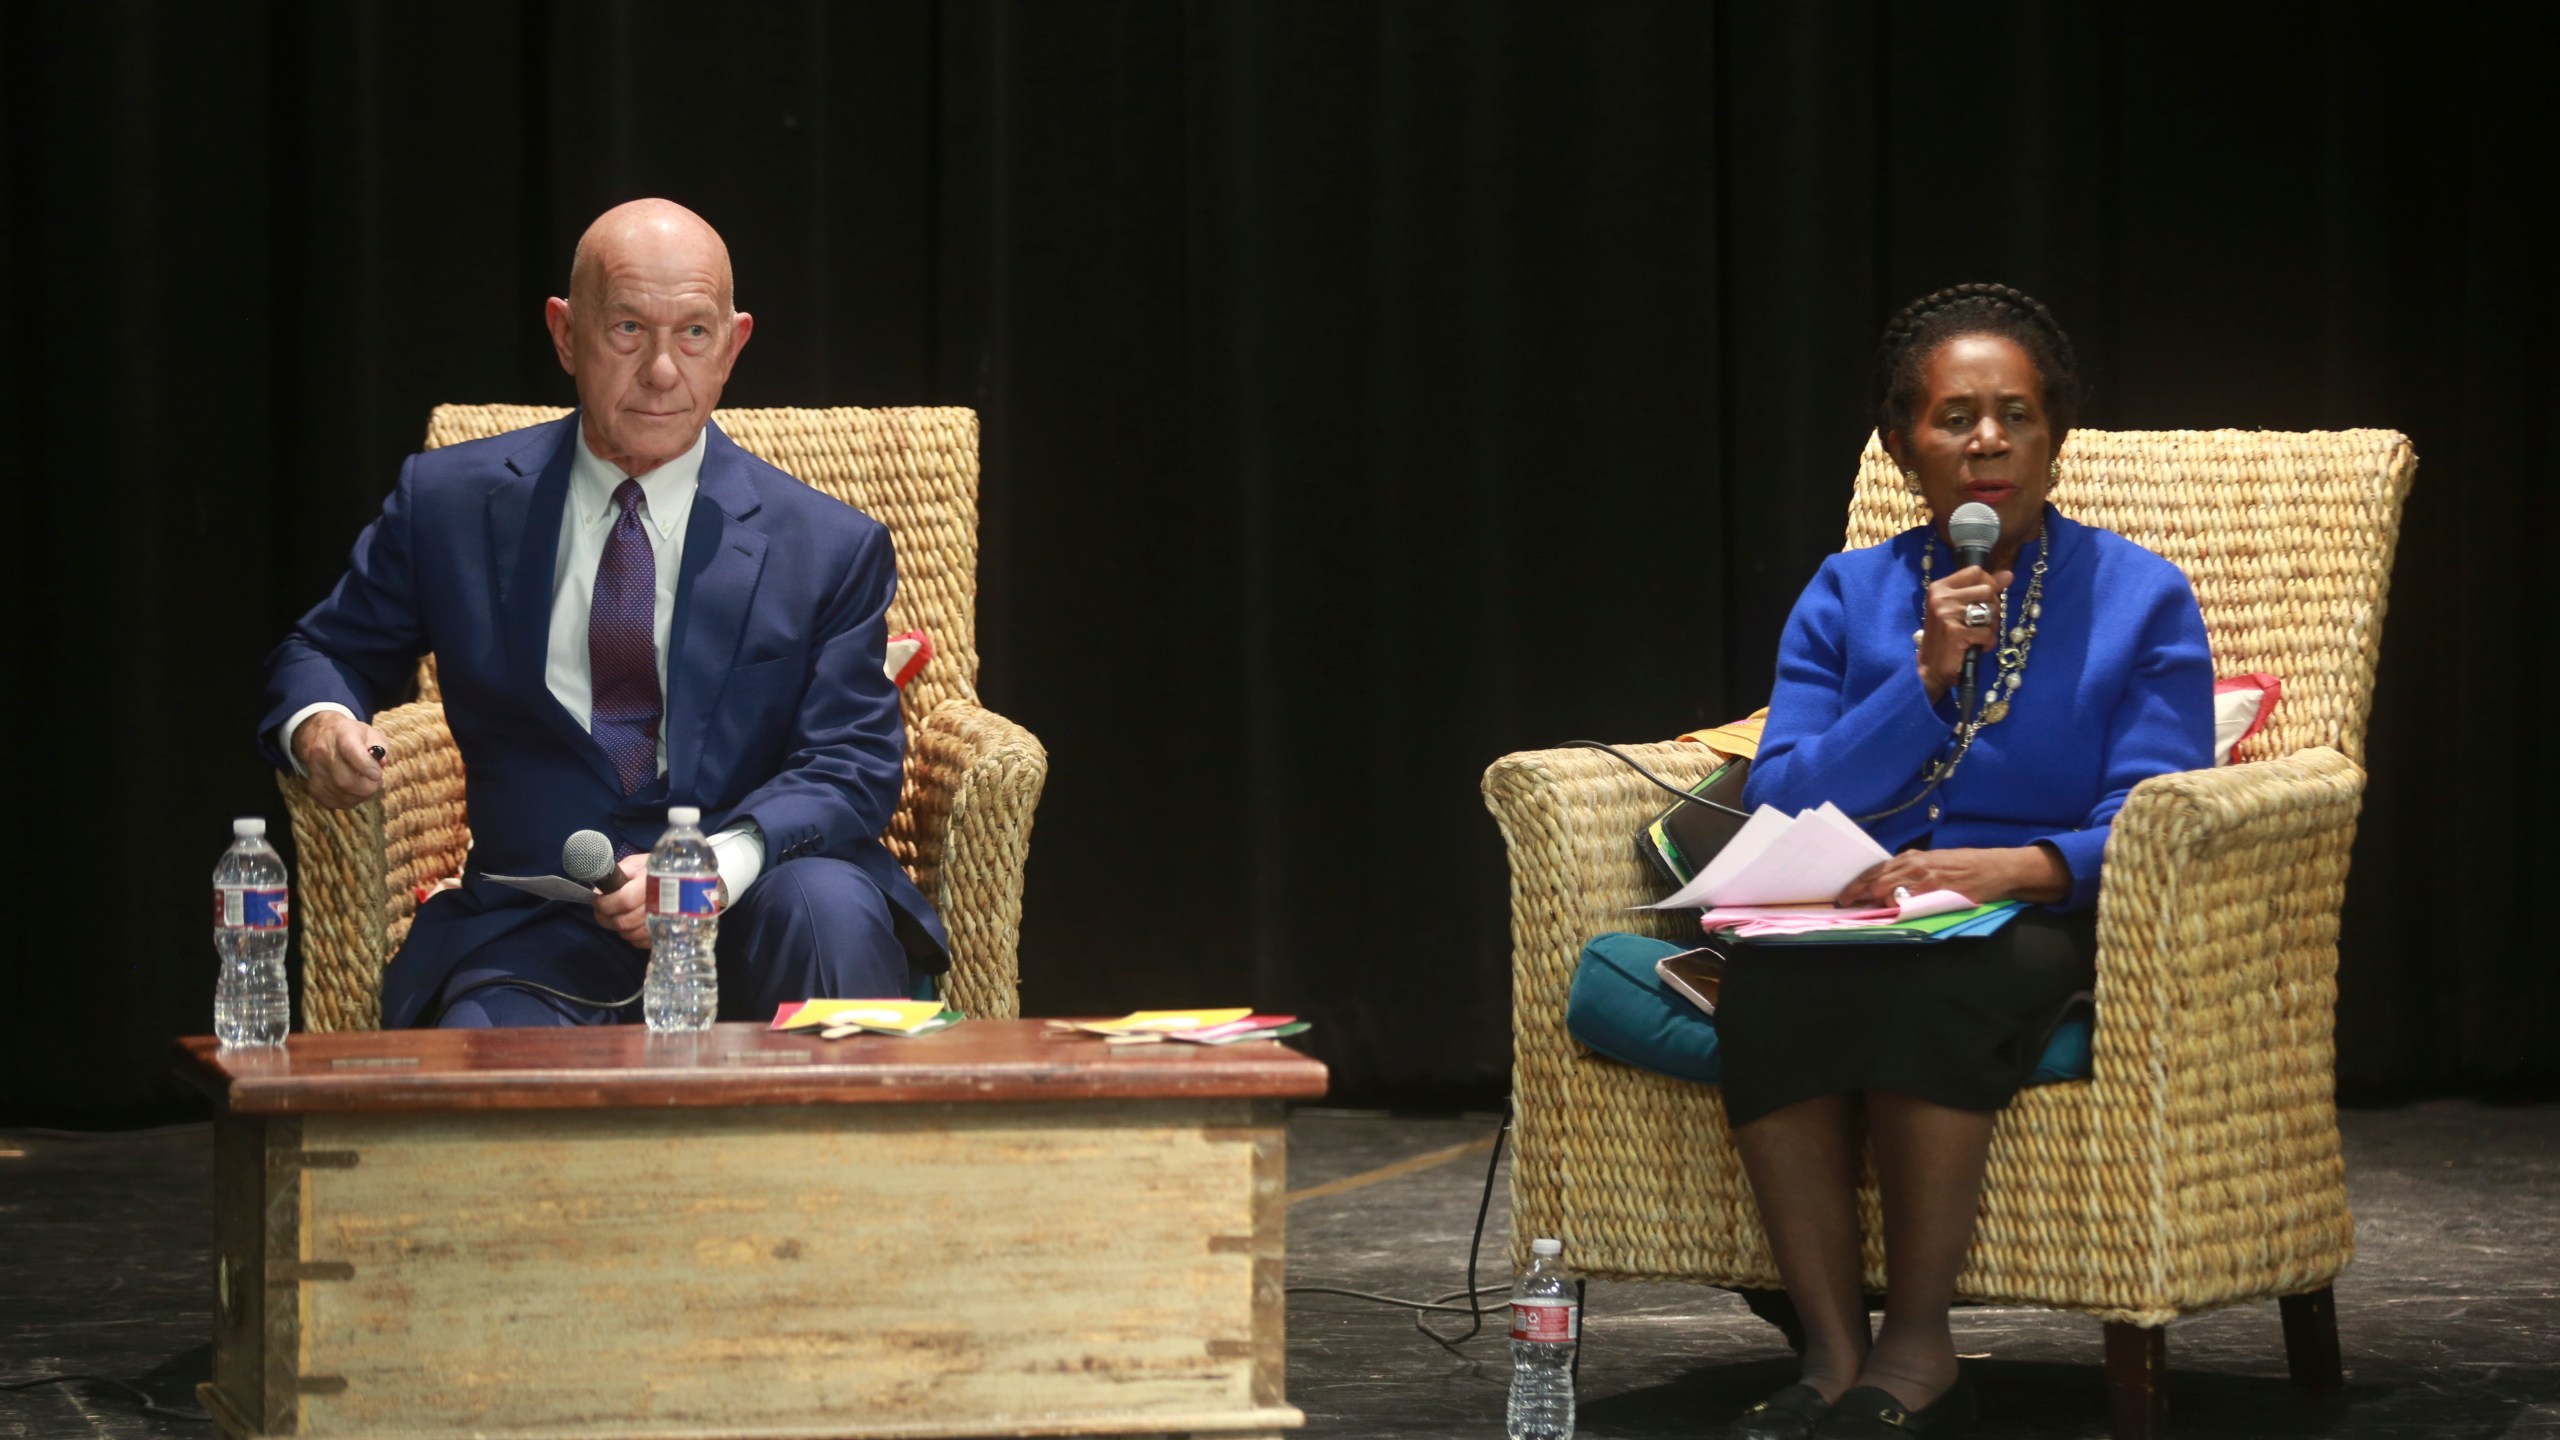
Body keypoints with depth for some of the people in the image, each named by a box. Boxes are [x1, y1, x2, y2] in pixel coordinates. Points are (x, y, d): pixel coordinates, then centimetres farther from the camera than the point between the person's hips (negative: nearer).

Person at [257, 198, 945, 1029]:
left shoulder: (829, 548, 6)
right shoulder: (449, 503, 10)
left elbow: (854, 766, -2)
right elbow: (325, 652, 22)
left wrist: (720, 864, -23)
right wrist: (317, 725, -5)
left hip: (750, 924, 1)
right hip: (537, 941, -1)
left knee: (827, 905, -35)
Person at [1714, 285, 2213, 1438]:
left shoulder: (2140, 599, 7)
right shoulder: (1847, 595, 15)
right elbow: (1778, 804, 3)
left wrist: (2010, 868, -25)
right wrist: (1925, 679, -8)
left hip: (2046, 931, -3)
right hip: (1854, 915, 3)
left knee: (1940, 975, -38)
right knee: (1770, 981, -33)